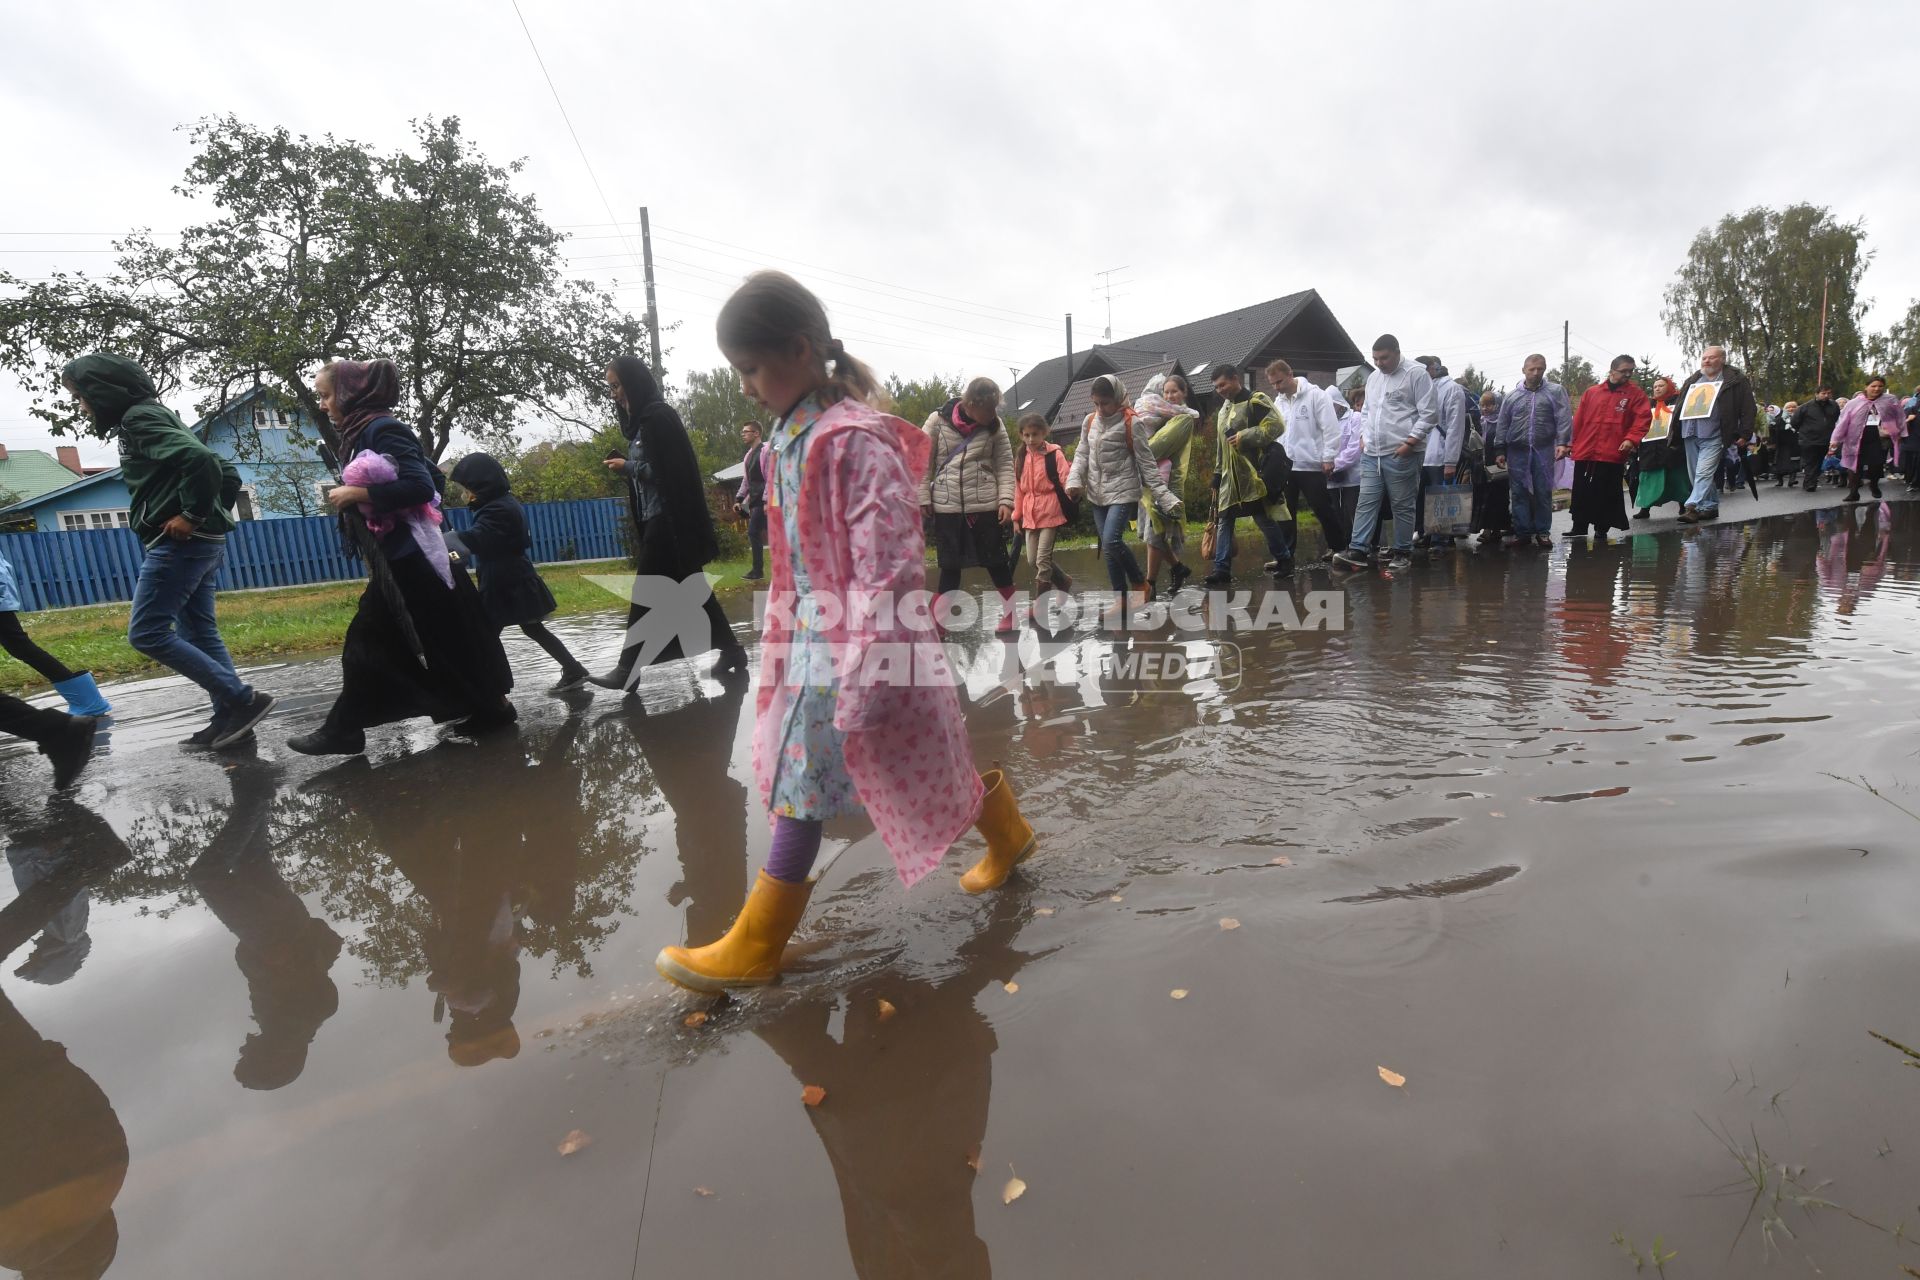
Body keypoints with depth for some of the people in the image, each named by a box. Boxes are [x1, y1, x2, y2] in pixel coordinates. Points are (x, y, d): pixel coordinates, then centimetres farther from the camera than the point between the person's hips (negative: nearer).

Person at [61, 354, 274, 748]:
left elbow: (201, 460, -26)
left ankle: (244, 699, -12)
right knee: (199, 634, 10)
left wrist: (193, 515, -19)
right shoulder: (156, 418, 22)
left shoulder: (139, 418, -8)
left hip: (179, 543, -10)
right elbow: (227, 473, 23)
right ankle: (229, 715, 10)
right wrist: (214, 517, 14)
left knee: (146, 633, -7)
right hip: (202, 543, 10)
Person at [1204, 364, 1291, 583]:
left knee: (1264, 519, -2)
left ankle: (1284, 559, 15)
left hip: (1252, 473, -8)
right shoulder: (1223, 409, 20)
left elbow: (1276, 425, -17)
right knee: (1223, 520, 3)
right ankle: (1222, 568, 4)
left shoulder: (1255, 401, -6)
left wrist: (1244, 436, -19)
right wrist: (1217, 474, 21)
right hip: (1230, 475, 8)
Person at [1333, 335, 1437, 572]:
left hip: (1401, 454, -6)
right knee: (1366, 502, 2)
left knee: (1402, 506, 2)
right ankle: (1359, 550, 2)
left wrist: (1410, 442, -15)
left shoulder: (1416, 373, -5)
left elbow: (1429, 414, -9)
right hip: (1372, 454, 6)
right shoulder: (1373, 377, 16)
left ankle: (1403, 553, 11)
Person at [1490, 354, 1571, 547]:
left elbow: (1564, 418, -4)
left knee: (1543, 492, 1)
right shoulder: (1512, 396, 9)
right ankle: (1522, 531, 8)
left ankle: (1542, 531, 8)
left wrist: (1562, 443, -17)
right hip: (1517, 451, 2)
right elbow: (1502, 425, 11)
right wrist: (1499, 451, 7)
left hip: (1544, 450, -1)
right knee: (1519, 492, 2)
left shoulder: (1556, 391, 4)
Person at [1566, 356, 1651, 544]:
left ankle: (1602, 531, 12)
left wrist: (1631, 439, -19)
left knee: (1608, 495, 3)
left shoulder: (1636, 393, 5)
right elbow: (1578, 419, 11)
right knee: (1581, 493, 6)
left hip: (1613, 455, -2)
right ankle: (1578, 530, 15)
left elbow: (1643, 418, -5)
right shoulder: (1592, 392, 11)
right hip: (1585, 452, 2)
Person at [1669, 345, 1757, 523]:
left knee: (1704, 473, -16)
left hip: (1713, 436, -6)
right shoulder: (1692, 381, 18)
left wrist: (1744, 434, -7)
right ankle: (1710, 507, 19)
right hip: (1691, 435, 6)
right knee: (1697, 475, 9)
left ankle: (1692, 507, -24)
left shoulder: (1736, 380, 3)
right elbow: (1680, 407, 23)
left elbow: (1748, 409, 1)